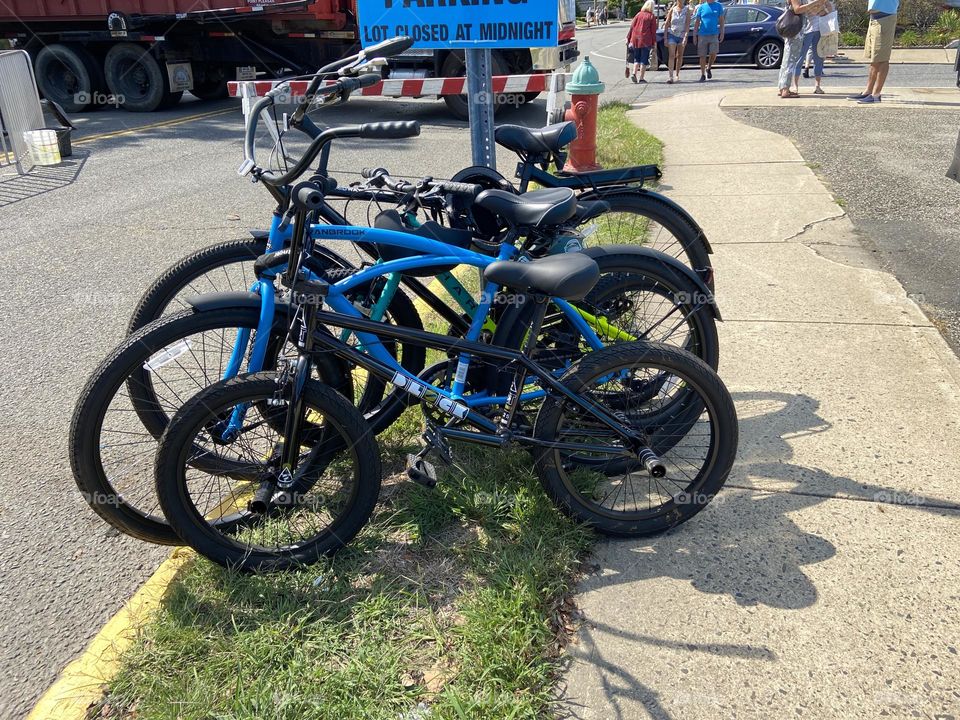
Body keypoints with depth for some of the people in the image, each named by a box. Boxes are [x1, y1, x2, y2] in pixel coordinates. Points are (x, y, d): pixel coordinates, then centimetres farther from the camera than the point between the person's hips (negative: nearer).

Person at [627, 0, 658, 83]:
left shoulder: (638, 14, 9)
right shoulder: (651, 16, -1)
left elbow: (632, 27, 7)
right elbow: (653, 30, -3)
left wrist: (628, 38, 11)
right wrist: (654, 42, 1)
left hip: (635, 39, 4)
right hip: (646, 41, -3)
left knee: (636, 58, 15)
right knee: (644, 60, 2)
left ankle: (634, 73, -4)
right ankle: (641, 78, 0)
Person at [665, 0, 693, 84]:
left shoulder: (687, 9, -2)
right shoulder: (672, 9, 0)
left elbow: (687, 24, -8)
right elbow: (666, 24, 3)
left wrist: (685, 37, -19)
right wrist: (665, 38, -2)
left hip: (682, 35, 1)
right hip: (672, 34, -1)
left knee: (679, 56, 11)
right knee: (671, 56, -12)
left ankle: (677, 75, 24)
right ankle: (671, 77, -19)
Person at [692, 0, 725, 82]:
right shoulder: (701, 7, 5)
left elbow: (721, 20, 8)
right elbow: (697, 22, 8)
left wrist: (722, 33, 0)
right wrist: (694, 35, 2)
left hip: (714, 34, 0)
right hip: (702, 35, 0)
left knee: (713, 53, -13)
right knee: (702, 56, 1)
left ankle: (709, 68, 14)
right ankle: (703, 75, 12)